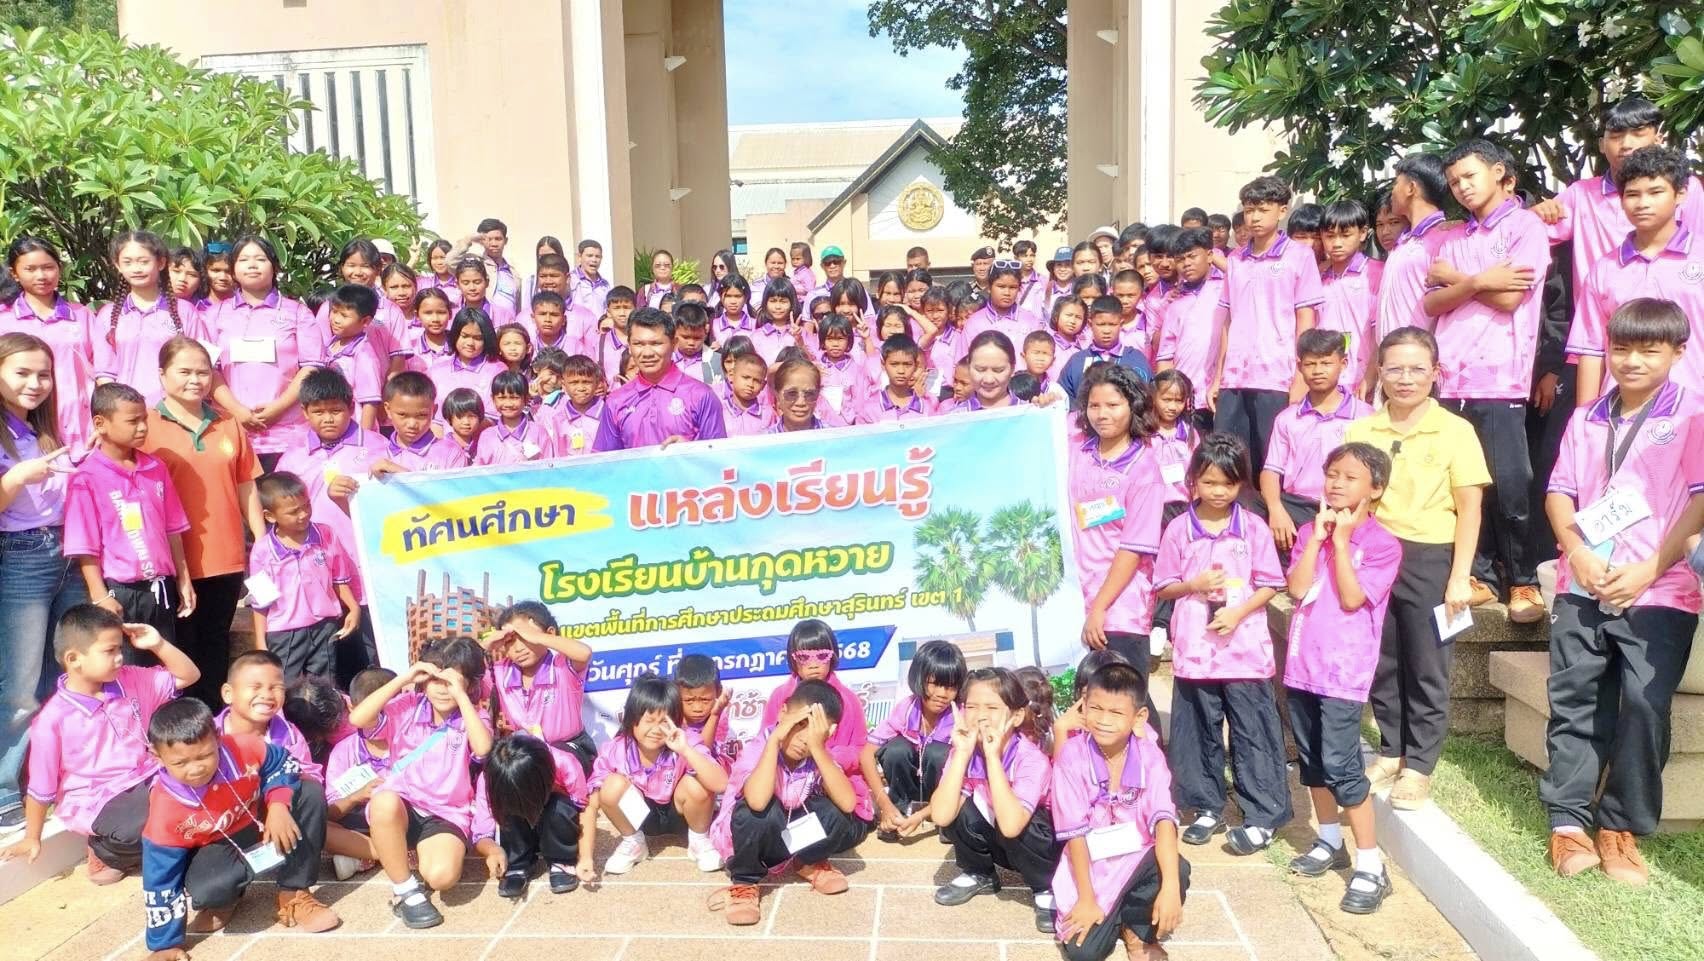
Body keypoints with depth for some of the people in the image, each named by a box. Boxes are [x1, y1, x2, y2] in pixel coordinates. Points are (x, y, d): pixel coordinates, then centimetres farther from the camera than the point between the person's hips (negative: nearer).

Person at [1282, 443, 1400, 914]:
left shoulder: (1382, 544, -7)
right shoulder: (1310, 532, 7)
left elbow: (1351, 598, -17)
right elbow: (1297, 588, -5)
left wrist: (1341, 540, -13)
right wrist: (1318, 537, -8)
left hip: (1343, 669, -6)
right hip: (1302, 663, 6)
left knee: (1340, 766, -9)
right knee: (1311, 760, 15)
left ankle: (1371, 865, 0)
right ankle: (1330, 841, 32)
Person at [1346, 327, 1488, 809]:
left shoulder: (1456, 431, -6)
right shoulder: (1360, 431, 2)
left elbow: (1469, 509, -5)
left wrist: (1459, 578, -8)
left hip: (1430, 559, -3)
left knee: (1427, 670, 7)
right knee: (1381, 664, 13)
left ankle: (1419, 766, 19)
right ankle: (1391, 751, 28)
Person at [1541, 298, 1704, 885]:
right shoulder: (1586, 419, 13)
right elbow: (1558, 492, 10)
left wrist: (1650, 569, -13)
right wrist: (1578, 553, -7)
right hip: (1583, 586, 4)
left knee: (1644, 703, -7)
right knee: (1574, 700, 3)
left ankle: (1621, 826, 7)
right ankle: (1567, 821, 10)